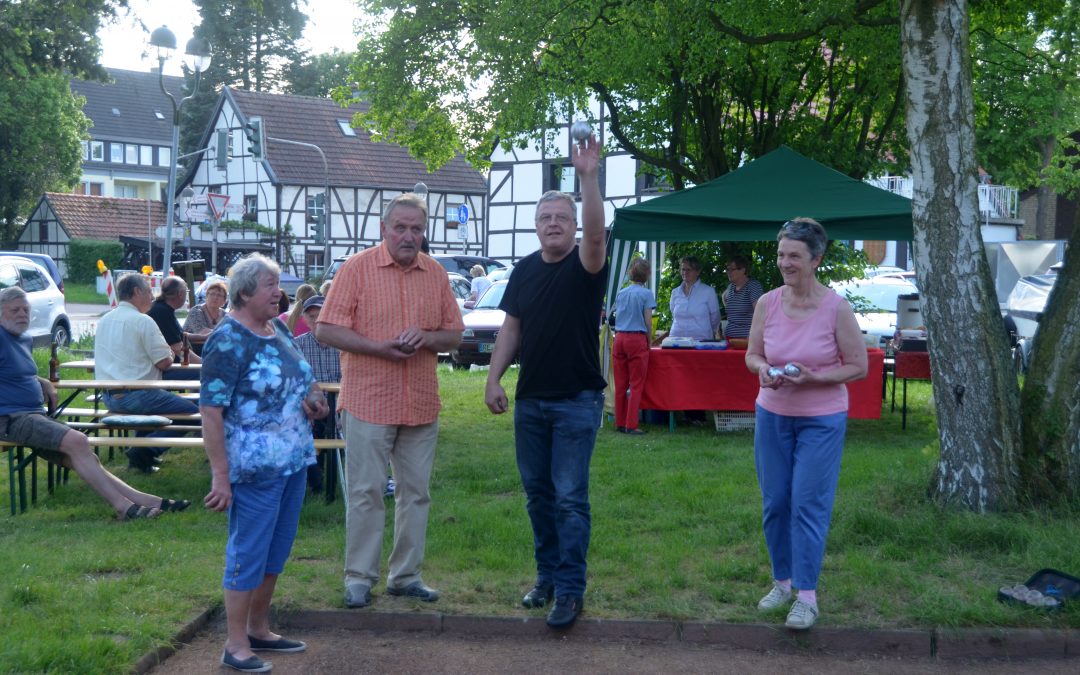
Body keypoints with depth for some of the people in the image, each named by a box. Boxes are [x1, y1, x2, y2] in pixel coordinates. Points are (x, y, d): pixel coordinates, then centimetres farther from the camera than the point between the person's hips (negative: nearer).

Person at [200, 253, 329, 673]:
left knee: (277, 551, 17)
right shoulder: (228, 342, -15)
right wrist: (220, 476, -22)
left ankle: (259, 629, 32)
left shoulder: (279, 330, 10)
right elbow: (210, 411, -19)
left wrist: (315, 400, 2)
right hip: (255, 468, -8)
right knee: (248, 554, 2)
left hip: (294, 461, 8)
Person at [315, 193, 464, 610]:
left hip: (422, 403, 4)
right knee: (365, 493, 1)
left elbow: (454, 335, 12)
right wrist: (377, 347, -18)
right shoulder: (356, 268, -3)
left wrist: (426, 338, -10)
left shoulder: (436, 274, 9)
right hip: (368, 400, -4)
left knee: (416, 492, 10)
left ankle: (406, 575, 22)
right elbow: (326, 330, -7)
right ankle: (359, 578, 12)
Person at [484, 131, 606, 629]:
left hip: (577, 401, -5)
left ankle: (570, 591, 4)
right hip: (530, 400, 5)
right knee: (538, 493, 13)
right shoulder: (525, 271, 7)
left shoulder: (585, 267, -9)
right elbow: (511, 329, 11)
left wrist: (589, 177, -41)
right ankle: (547, 575, 27)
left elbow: (596, 233, -31)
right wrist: (493, 379, 3)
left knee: (570, 498, -3)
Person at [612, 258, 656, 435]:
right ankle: (631, 425, -3)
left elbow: (616, 318, 12)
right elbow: (648, 322, -6)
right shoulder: (646, 294, -5)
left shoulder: (621, 293, 10)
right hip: (637, 339, -5)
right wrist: (648, 341, 5)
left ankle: (620, 423, 14)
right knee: (636, 384, 0)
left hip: (619, 338, 5)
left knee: (620, 384, 9)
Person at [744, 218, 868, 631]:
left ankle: (807, 596, 7)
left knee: (809, 505, -3)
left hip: (821, 420, -4)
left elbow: (859, 367, -8)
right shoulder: (767, 303, -4)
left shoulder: (836, 308, -14)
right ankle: (783, 581, 28)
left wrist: (814, 378, -22)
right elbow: (752, 355, 8)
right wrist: (763, 370, -15)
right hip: (772, 415, 4)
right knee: (774, 502, 11)